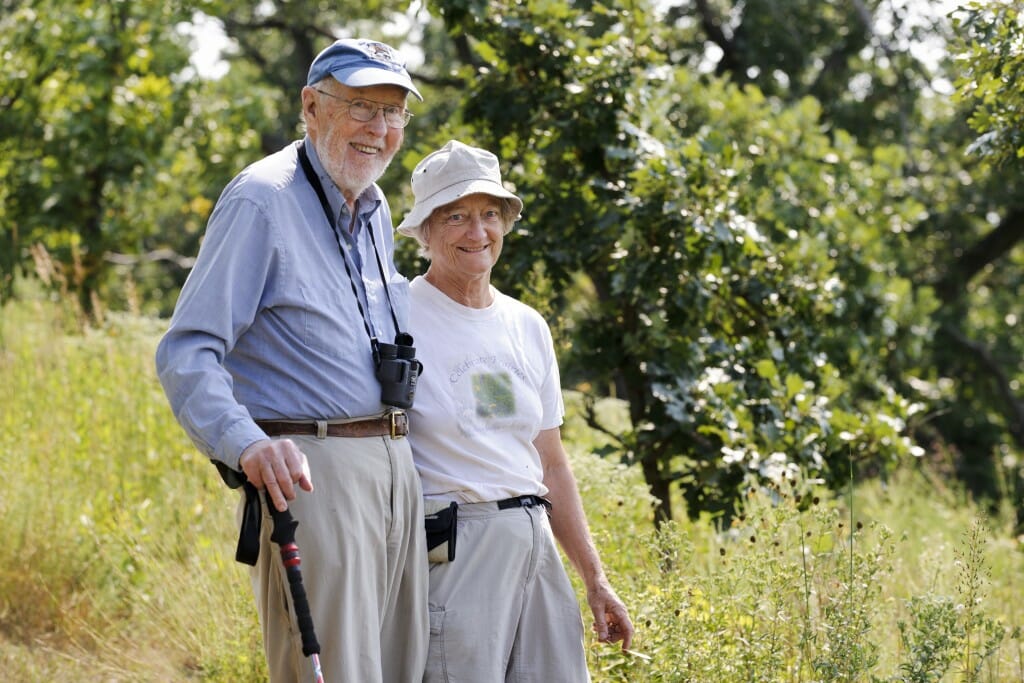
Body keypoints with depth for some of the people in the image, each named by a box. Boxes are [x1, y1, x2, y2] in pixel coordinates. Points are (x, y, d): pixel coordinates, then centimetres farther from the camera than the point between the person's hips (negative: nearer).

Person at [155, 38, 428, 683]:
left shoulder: (376, 212, 18)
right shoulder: (262, 200, -8)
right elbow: (187, 353, -15)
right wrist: (247, 444, -32)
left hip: (396, 469, 9)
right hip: (308, 470, -8)